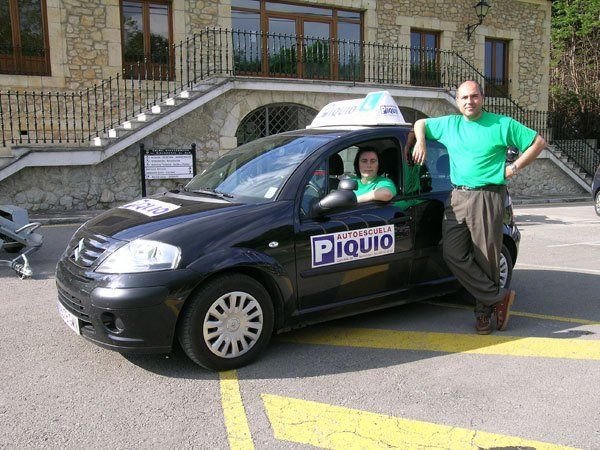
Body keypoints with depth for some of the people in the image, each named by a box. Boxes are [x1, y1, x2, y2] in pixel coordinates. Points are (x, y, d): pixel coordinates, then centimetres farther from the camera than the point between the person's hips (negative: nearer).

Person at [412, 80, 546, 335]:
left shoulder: (501, 124, 5)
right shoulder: (449, 124, 15)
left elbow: (538, 143, 8)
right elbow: (420, 123, 30)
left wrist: (514, 168, 0)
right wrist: (421, 142, 10)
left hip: (488, 198, -4)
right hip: (458, 197, 4)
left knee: (486, 257, -2)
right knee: (453, 253, -9)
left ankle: (484, 310, 13)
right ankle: (499, 298, -1)